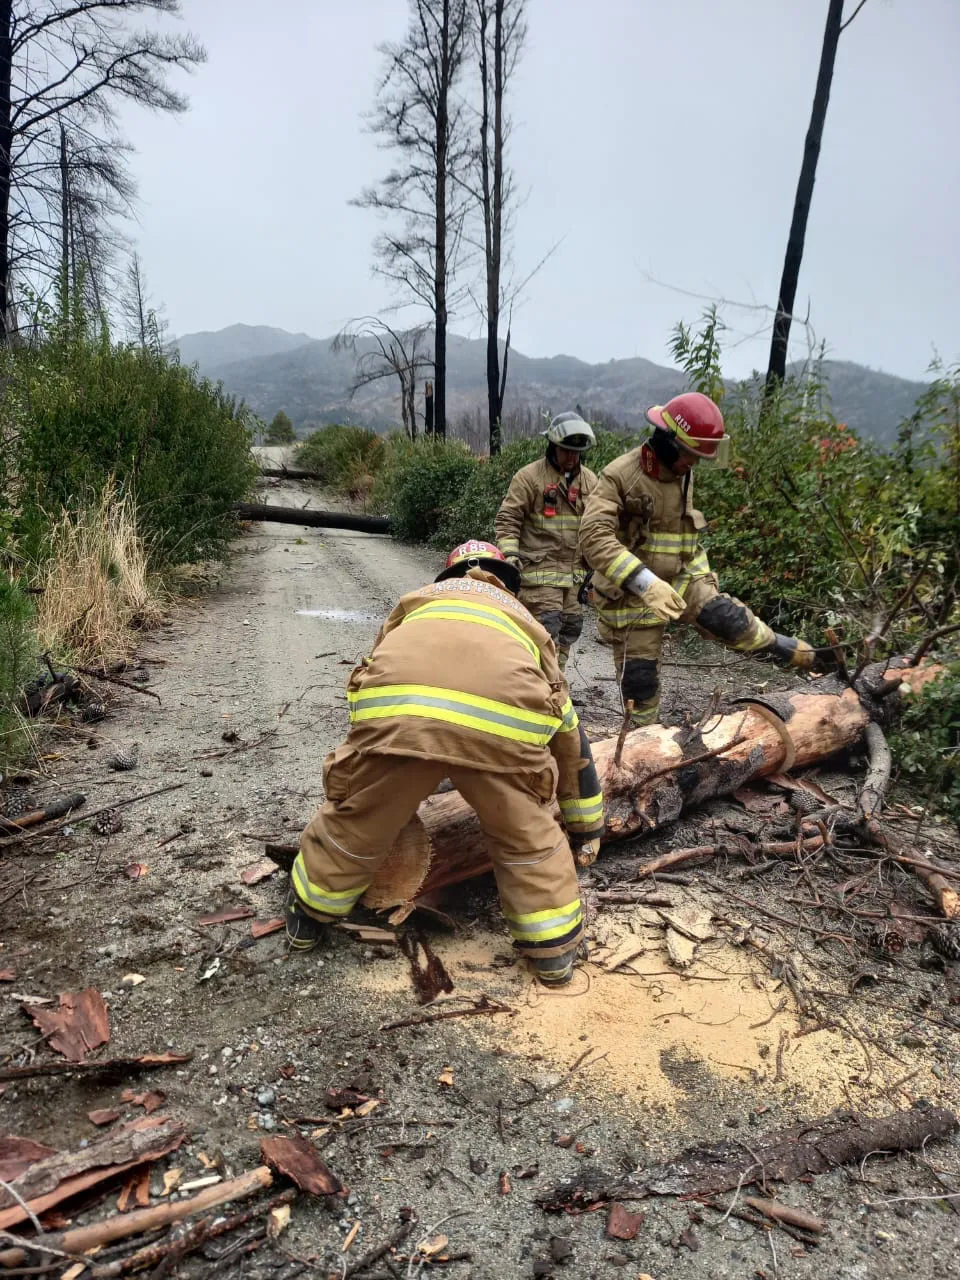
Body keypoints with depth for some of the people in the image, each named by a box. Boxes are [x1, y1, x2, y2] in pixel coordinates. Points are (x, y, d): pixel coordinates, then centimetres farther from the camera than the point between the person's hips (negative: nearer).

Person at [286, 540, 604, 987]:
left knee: (353, 822, 26)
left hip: (393, 705, 1)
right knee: (528, 836, 26)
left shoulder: (417, 600, 41)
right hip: (501, 718, -1)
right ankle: (555, 950, 34)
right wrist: (586, 829, 55)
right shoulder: (527, 624, 39)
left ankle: (307, 916, 47)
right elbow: (570, 736, 44)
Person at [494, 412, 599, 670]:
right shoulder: (529, 477, -6)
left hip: (575, 571, 7)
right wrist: (510, 554, -20)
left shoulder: (589, 480, 12)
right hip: (539, 570, -6)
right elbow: (507, 519, -9)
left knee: (571, 628, 11)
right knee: (547, 629, -11)